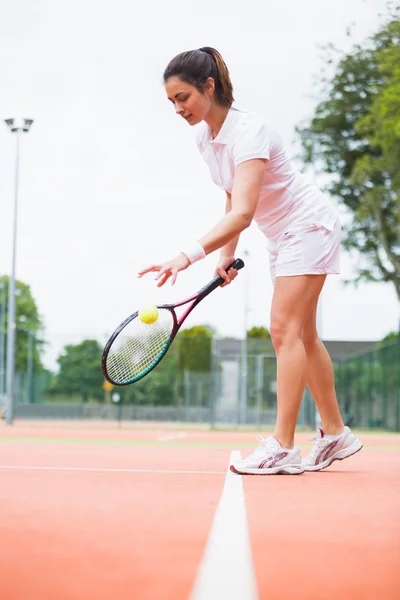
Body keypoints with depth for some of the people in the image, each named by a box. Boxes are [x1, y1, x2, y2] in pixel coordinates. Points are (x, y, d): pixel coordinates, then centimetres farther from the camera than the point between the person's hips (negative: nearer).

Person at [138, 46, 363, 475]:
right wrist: (227, 256, 3)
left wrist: (188, 256, -51)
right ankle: (335, 435, 21)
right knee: (302, 335, 11)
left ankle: (282, 448, -17)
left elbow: (242, 214, -41)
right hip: (281, 235, 9)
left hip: (309, 226, -9)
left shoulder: (249, 131, -29)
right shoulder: (204, 137, -2)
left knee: (285, 329, -16)